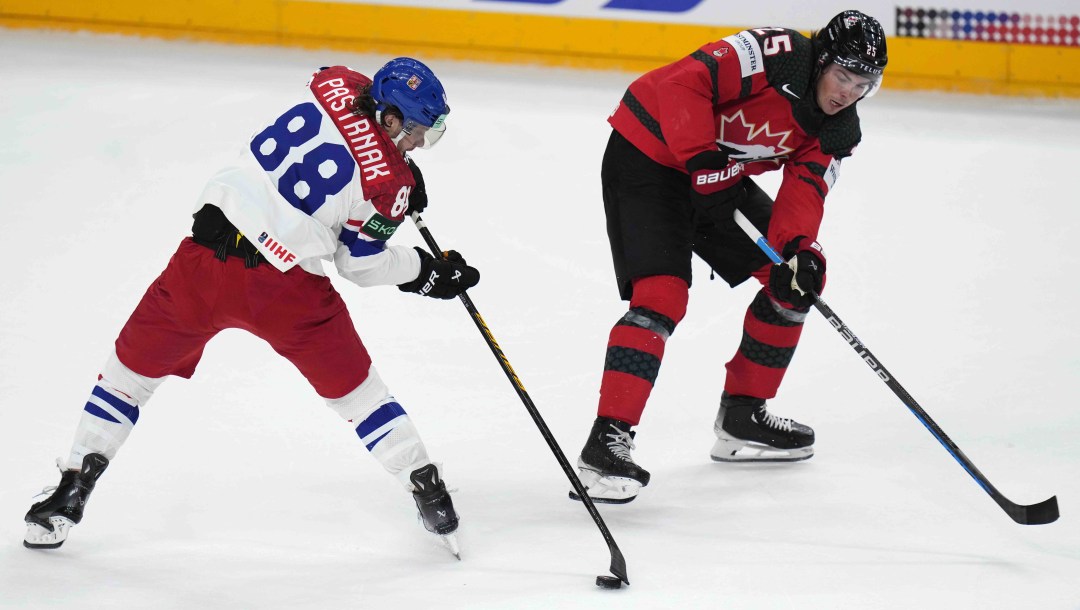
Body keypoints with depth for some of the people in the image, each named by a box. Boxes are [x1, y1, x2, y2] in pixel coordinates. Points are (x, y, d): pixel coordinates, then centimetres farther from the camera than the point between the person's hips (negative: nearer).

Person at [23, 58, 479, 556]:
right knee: (352, 387, 15)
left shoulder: (335, 84, 3)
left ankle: (72, 488, 17)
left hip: (207, 257, 4)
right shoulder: (387, 183, -9)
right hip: (285, 288, -3)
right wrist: (427, 272, 14)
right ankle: (428, 491, 20)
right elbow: (361, 264, 2)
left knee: (132, 368, 18)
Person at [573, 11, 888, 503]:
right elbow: (683, 83, -31)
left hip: (722, 178, 9)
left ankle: (741, 418, 20)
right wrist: (702, 158, -36)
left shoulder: (838, 130, -1)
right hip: (648, 157, -9)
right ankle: (606, 443, -26)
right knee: (662, 294, -23)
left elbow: (804, 189, -9)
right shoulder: (778, 56, -25)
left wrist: (799, 248, -28)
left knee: (798, 279, 10)